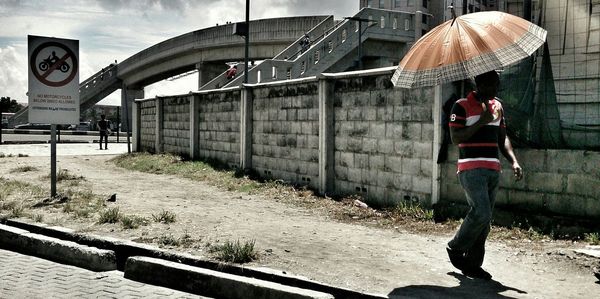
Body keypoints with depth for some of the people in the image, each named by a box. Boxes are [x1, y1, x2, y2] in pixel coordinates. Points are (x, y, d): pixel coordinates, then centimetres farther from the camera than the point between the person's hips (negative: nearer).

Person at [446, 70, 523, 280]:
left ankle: (472, 264, 15)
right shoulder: (462, 106, -4)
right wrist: (481, 122, -16)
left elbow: (502, 138, 19)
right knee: (481, 213, -18)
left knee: (485, 219, 7)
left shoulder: (497, 105, 16)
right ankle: (455, 248, 6)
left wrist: (514, 161, 5)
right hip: (471, 169, -7)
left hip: (493, 170, 7)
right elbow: (455, 138, -10)